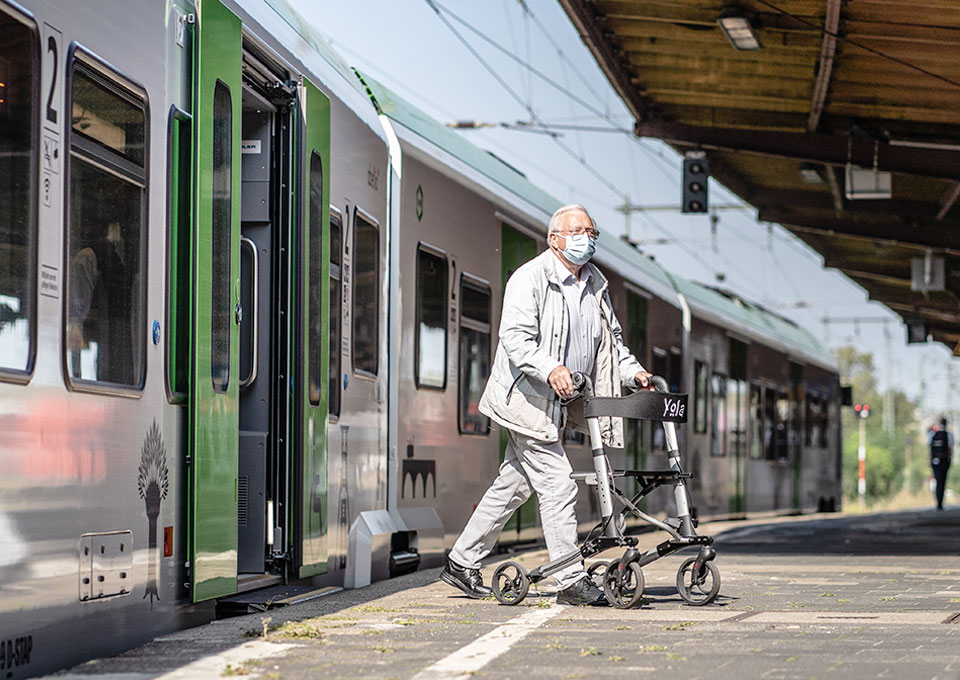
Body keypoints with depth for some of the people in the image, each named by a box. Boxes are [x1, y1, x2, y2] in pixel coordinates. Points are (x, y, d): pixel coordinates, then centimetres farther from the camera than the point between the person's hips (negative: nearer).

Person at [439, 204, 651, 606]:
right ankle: (572, 581, -8)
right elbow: (516, 338, -22)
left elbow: (611, 341, 23)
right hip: (526, 398, -9)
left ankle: (462, 564, 23)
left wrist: (633, 372, 5)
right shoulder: (529, 279, -12)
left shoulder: (596, 285, 14)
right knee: (558, 486, -11)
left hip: (555, 403, 9)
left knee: (513, 485, 13)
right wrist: (550, 369, -38)